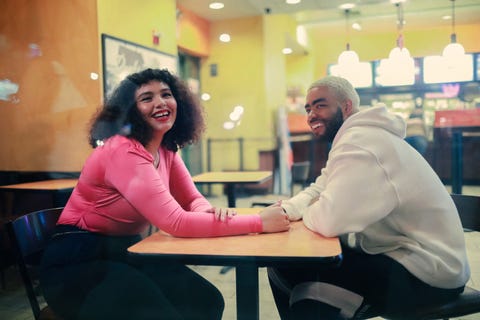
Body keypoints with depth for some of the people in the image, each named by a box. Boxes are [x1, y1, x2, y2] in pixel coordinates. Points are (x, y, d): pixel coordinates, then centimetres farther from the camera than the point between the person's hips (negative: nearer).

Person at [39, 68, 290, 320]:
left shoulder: (166, 150, 3)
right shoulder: (124, 151, -25)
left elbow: (192, 199, 4)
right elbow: (175, 223, -31)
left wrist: (210, 213, -22)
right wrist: (260, 222, -30)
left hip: (124, 252, 8)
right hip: (78, 262, -7)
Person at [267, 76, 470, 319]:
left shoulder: (359, 141, -23)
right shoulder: (351, 137, 11)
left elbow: (329, 219, -32)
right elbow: (319, 189, 11)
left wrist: (306, 213, -9)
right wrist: (287, 209, -9)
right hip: (392, 253, 10)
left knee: (309, 287, -22)